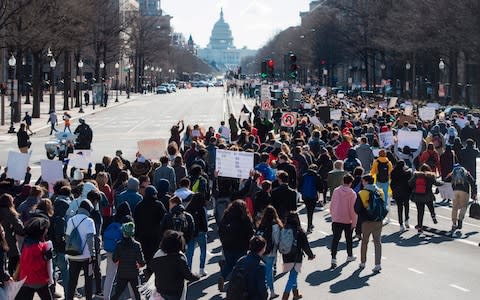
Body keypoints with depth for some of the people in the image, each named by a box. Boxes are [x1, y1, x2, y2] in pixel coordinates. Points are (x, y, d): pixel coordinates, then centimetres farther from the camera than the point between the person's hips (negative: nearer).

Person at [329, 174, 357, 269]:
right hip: (348, 220, -1)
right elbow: (353, 209, -11)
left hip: (336, 219, 1)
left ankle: (333, 258, -13)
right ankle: (350, 256, 32)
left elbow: (332, 206, 4)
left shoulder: (336, 191, -2)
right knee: (349, 238, 18)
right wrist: (354, 222, -3)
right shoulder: (352, 193, -11)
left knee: (335, 239, 0)